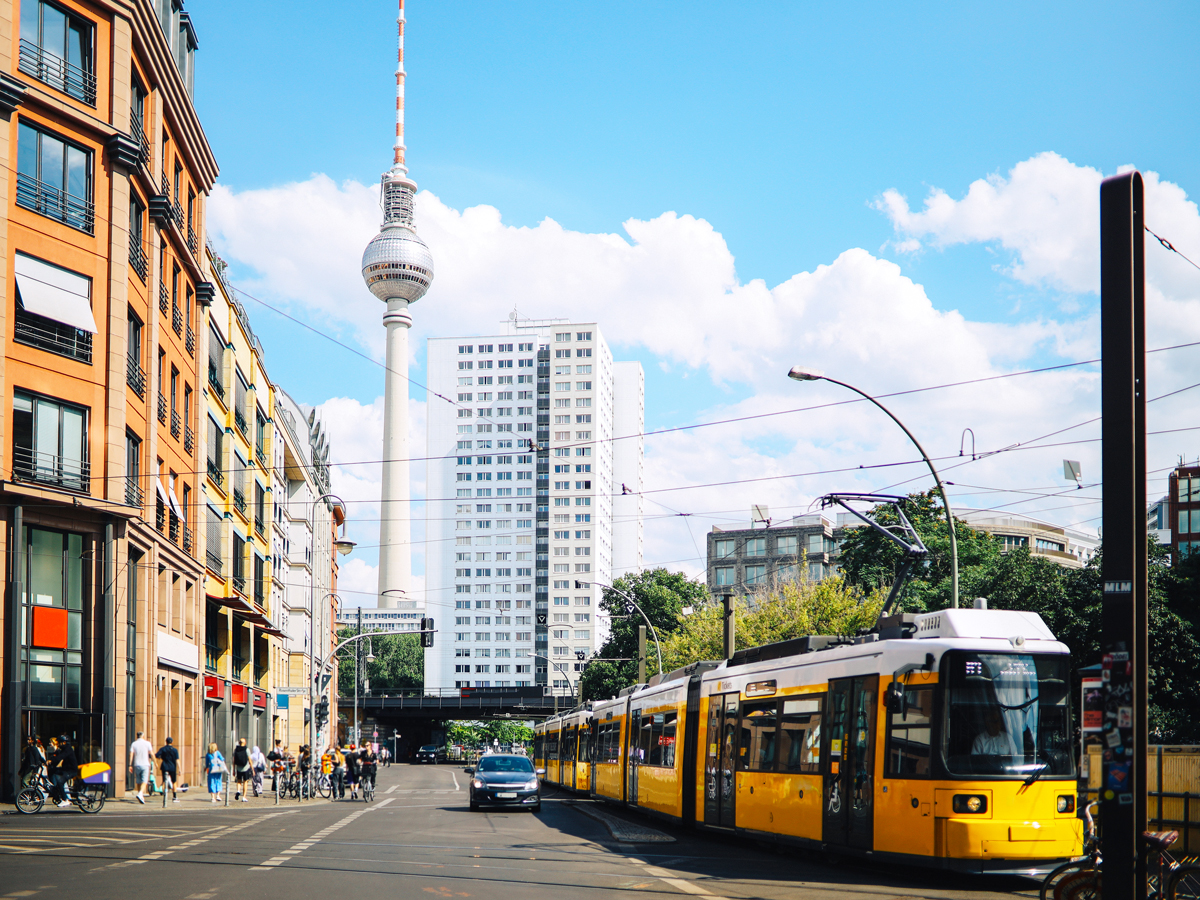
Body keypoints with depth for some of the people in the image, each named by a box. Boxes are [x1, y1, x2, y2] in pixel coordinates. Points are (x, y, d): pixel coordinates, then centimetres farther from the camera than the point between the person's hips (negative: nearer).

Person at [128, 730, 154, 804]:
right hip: (145, 765, -3)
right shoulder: (147, 743, 0)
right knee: (144, 781, -8)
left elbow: (131, 755, -3)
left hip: (136, 765, 3)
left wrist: (130, 765, -3)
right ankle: (140, 794, -31)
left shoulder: (133, 744, 5)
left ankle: (142, 798, 18)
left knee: (138, 782, 12)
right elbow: (151, 754, -1)